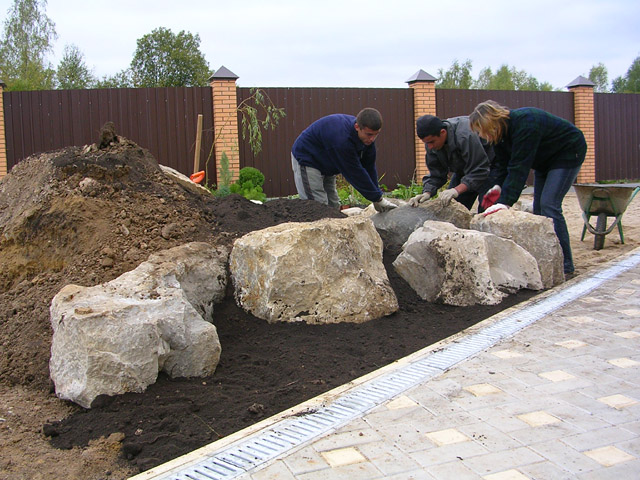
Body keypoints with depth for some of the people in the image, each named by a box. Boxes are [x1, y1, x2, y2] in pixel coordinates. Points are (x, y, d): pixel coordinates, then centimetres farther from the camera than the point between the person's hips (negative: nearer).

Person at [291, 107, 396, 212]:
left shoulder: (368, 138, -12)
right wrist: (378, 198, -25)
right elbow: (355, 173, -32)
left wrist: (376, 199, -7)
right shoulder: (341, 138, -38)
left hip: (326, 167, 9)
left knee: (334, 206, 9)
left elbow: (369, 167, -4)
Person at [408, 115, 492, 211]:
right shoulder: (432, 144, -14)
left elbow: (479, 171, -35)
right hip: (463, 169, 7)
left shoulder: (465, 136, -38)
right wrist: (427, 193, -28)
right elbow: (436, 175, -9)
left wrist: (457, 190, -46)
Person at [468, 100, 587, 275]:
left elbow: (519, 166, -38)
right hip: (545, 159, 9)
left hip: (568, 153, -9)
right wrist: (500, 187, -22)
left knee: (549, 205, -18)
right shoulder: (501, 131, -8)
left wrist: (506, 201, -41)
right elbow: (504, 164, -5)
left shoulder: (525, 124, -34)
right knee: (539, 207, 4)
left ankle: (564, 265, -15)